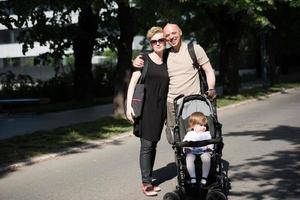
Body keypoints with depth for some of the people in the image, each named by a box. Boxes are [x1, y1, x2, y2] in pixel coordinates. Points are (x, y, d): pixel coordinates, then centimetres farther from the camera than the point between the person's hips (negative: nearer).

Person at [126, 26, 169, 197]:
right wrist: (129, 105, -13)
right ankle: (146, 182, 1)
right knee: (147, 145, -5)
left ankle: (148, 180, 18)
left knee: (153, 144, 9)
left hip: (160, 109, 5)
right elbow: (133, 82, -4)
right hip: (146, 107, -5)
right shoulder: (145, 59, -2)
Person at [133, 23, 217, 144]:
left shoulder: (195, 49, 3)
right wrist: (136, 62, -5)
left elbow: (209, 71, 4)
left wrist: (211, 89, -12)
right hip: (171, 104, 3)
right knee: (174, 139, 1)